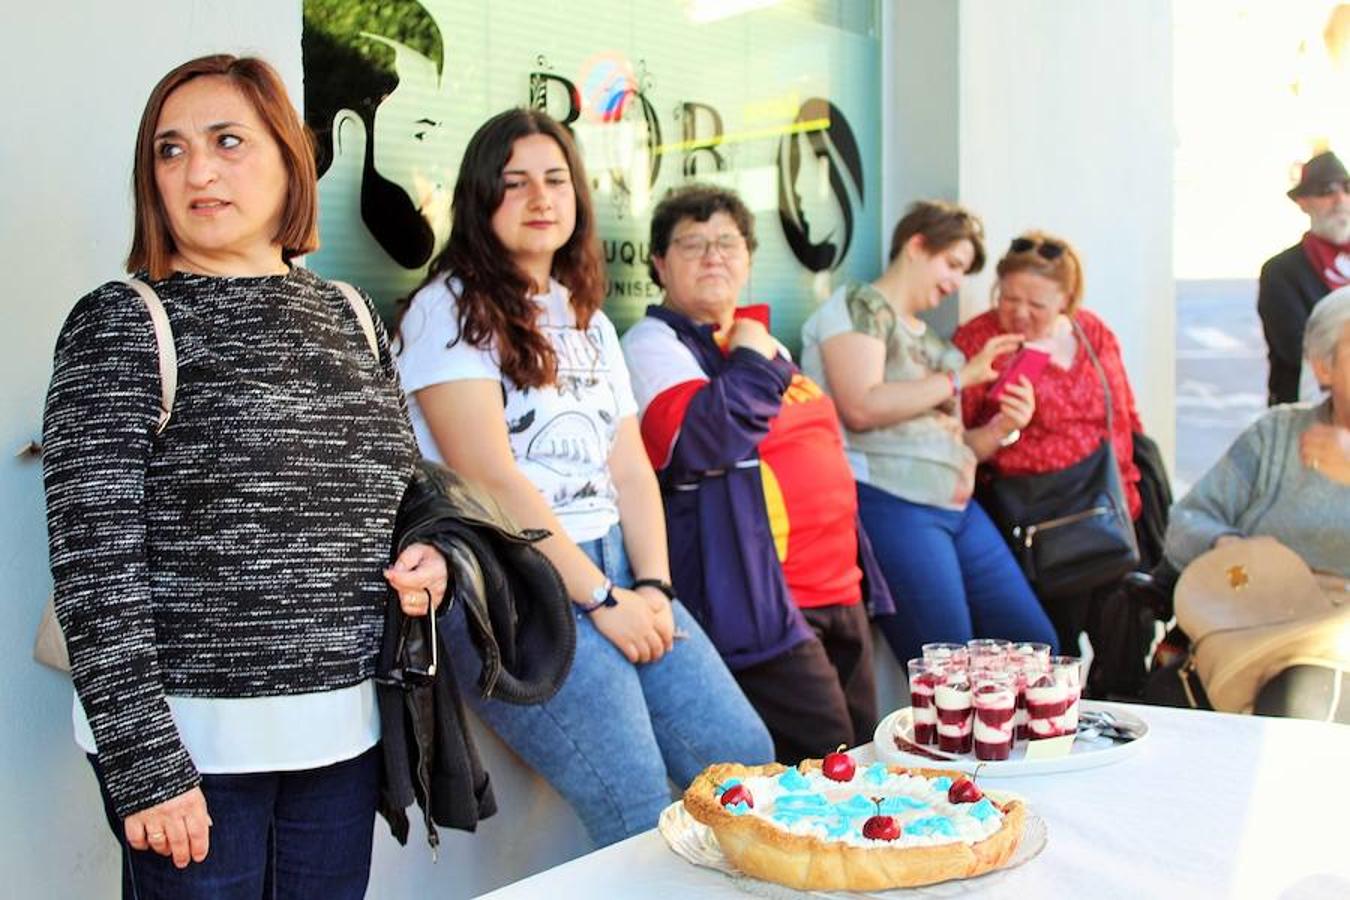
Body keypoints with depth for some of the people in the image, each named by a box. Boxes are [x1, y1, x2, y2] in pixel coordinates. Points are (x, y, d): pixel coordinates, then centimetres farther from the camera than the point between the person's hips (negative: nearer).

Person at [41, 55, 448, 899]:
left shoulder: (349, 316, 8)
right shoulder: (121, 324, -7)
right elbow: (93, 565, -11)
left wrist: (431, 556, -2)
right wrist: (145, 763, -15)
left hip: (342, 732, 5)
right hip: (191, 740, -4)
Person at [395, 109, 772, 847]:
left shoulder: (587, 320, 19)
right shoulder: (451, 310, -3)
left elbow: (630, 468, 13)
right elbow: (491, 479, -13)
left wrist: (653, 586, -3)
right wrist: (601, 599, -14)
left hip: (613, 564, 7)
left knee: (747, 759, -4)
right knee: (639, 806, -18)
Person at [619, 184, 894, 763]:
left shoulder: (761, 341, 20)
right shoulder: (653, 343, -5)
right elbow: (703, 437, -25)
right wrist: (752, 360, -11)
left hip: (839, 590, 9)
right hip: (757, 605, -9)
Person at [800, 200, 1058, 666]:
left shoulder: (927, 338, 23)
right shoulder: (857, 306, 0)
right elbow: (861, 407, -17)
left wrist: (998, 430, 5)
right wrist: (961, 376, -10)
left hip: (957, 505, 9)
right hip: (887, 500, -9)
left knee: (1037, 645, 5)